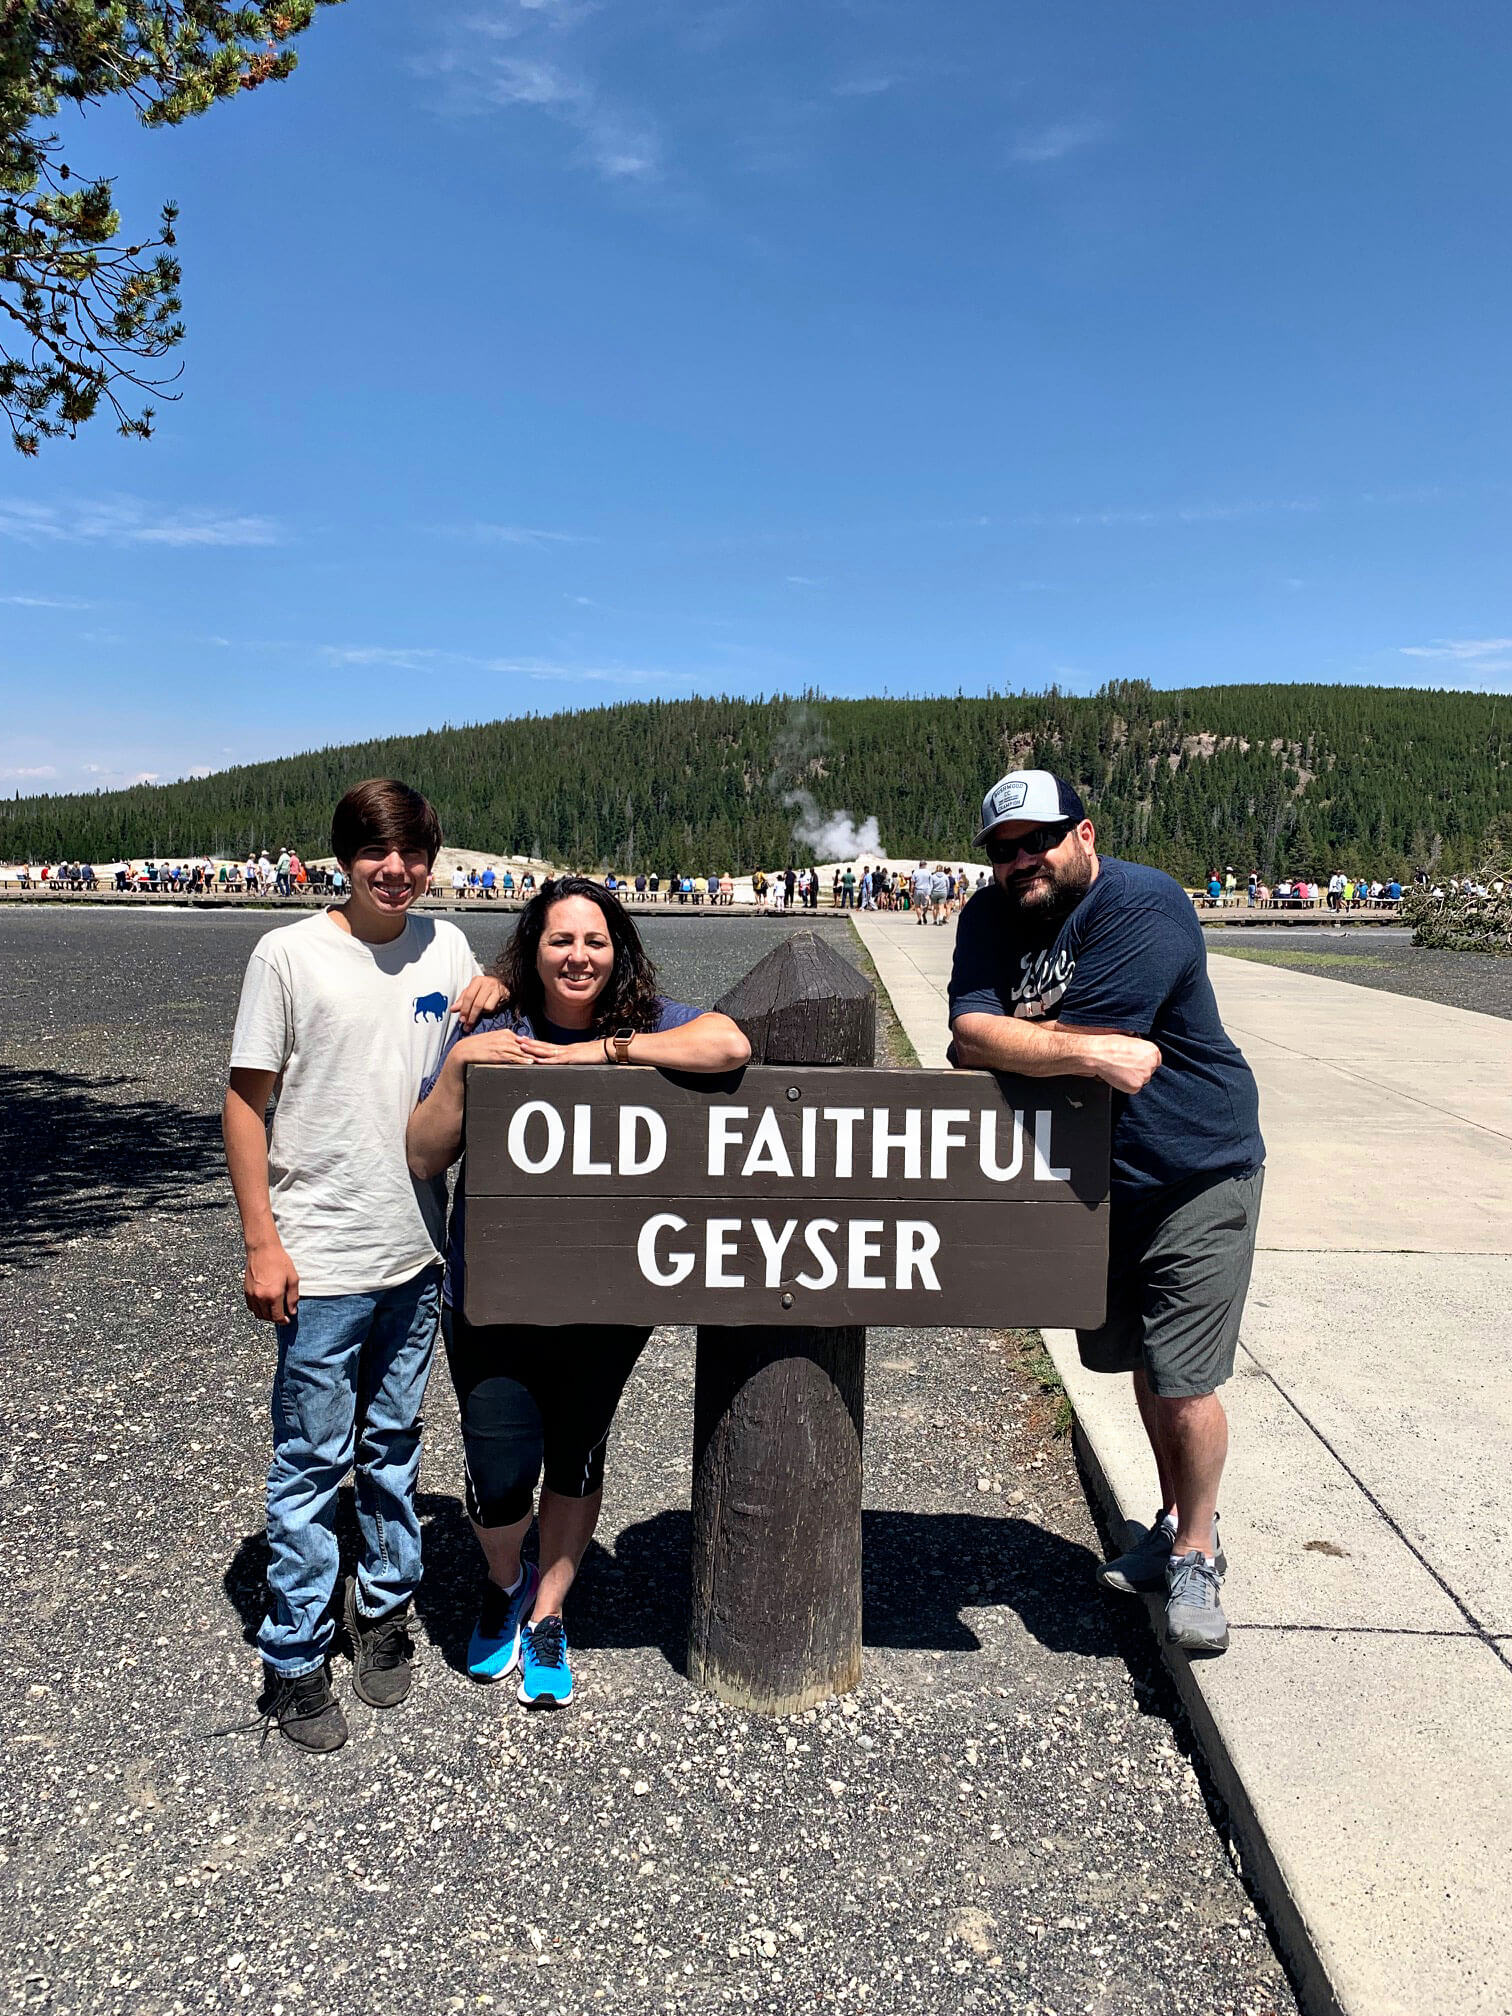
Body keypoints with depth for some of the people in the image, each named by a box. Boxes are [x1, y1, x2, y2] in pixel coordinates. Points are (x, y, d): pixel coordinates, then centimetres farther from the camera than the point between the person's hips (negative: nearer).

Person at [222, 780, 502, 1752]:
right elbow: (246, 1103, -6)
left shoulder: (445, 946, 4)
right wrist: (262, 1244, -10)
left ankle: (385, 1610, 36)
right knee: (313, 1461, 5)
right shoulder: (289, 954, -8)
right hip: (322, 1260, -4)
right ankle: (295, 1658, 21)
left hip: (416, 1251, 4)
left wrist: (496, 996, -4)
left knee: (395, 1445, 18)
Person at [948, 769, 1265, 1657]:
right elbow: (970, 1031, -20)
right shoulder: (992, 917, -2)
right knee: (1144, 1367, 20)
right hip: (1096, 1178, 6)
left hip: (1197, 1174, -6)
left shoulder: (1143, 906, -22)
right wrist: (1089, 1051, -29)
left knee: (1183, 1383, -5)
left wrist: (1007, 1039, -18)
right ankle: (1177, 1519, 40)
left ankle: (1197, 1555, 19)